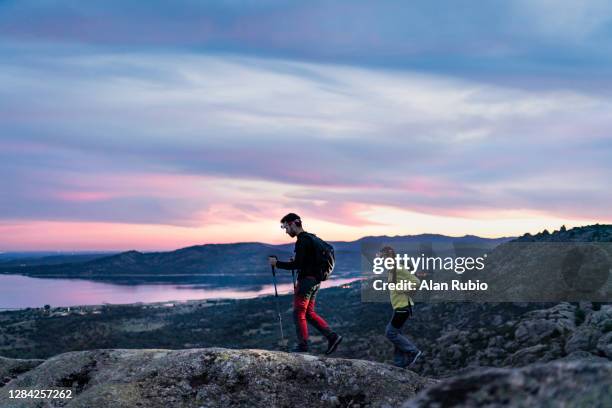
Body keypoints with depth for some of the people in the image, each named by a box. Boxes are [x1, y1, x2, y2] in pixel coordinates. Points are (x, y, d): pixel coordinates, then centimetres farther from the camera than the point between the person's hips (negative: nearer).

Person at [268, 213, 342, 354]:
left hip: (306, 280, -10)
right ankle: (332, 336, 5)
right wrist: (295, 262, 15)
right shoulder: (310, 238, 16)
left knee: (299, 313, 0)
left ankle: (302, 345, 5)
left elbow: (297, 264, -21)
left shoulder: (302, 241, -16)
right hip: (315, 280, 10)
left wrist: (277, 263, -13)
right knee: (309, 313, 13)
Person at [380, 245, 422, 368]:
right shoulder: (392, 270, 12)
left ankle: (413, 352, 4)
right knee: (396, 333, 13)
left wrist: (402, 289, -17)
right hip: (398, 306, 10)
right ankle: (400, 363, 20)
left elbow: (416, 282, -20)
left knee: (390, 332, -6)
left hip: (403, 306, -10)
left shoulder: (399, 269, -17)